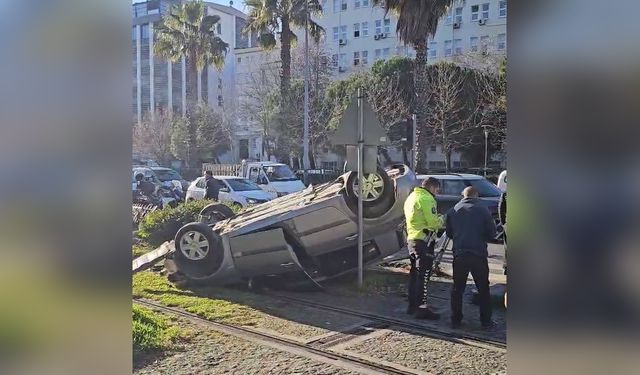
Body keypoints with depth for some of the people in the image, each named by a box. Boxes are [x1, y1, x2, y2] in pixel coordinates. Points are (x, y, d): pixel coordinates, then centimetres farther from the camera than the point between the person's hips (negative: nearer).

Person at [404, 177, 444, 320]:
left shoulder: (411, 197, 18)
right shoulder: (426, 199, -13)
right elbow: (433, 222, -18)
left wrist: (437, 219, 13)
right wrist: (442, 220, 2)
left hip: (412, 239, 10)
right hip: (424, 240, -10)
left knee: (414, 273, 16)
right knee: (423, 275, -7)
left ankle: (412, 305, 23)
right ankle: (422, 308, -5)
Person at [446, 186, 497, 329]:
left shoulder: (453, 210, 5)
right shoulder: (483, 210, -4)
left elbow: (449, 233, 13)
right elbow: (491, 233, -2)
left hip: (459, 255, 2)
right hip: (478, 254, -2)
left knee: (457, 289, 12)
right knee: (483, 289, 12)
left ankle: (455, 320, 14)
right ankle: (486, 321, 15)